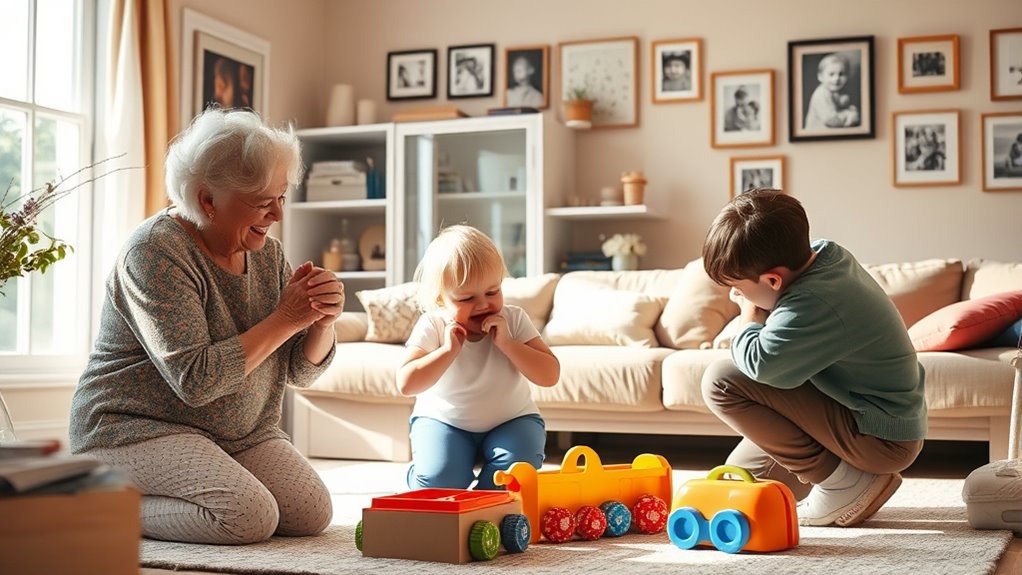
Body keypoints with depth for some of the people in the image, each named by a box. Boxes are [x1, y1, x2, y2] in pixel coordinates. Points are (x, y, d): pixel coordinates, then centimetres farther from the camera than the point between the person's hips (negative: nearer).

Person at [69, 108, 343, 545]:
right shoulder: (156, 251, -18)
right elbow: (196, 380, -27)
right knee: (249, 517, -27)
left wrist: (323, 320, -14)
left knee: (312, 514, -7)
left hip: (239, 434, 8)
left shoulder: (266, 253, 4)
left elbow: (301, 370, 7)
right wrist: (285, 319, -22)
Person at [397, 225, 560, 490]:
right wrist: (449, 349, -32)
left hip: (511, 420, 1)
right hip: (444, 420, -1)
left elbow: (550, 375, -18)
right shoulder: (432, 326, -15)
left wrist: (505, 342, -27)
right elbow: (406, 384, -25)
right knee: (439, 482, -24)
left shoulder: (514, 320, -11)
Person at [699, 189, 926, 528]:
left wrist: (750, 319, -16)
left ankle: (842, 483, -10)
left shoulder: (812, 304, -29)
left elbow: (758, 362, -36)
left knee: (721, 380, -19)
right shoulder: (825, 253, 0)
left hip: (881, 441, -10)